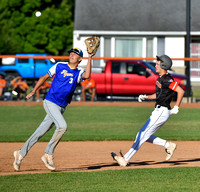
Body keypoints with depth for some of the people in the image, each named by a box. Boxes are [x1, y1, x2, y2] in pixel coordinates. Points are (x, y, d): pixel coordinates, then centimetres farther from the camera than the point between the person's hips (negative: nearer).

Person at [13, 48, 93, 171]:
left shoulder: (79, 72, 5)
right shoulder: (59, 66, 1)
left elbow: (87, 76, -19)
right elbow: (45, 77, 11)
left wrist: (90, 59, -21)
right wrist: (33, 92, 10)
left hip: (62, 107, 4)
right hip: (50, 102, -4)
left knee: (40, 132, 5)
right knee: (62, 126, -23)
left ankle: (21, 154, 15)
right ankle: (48, 155, -11)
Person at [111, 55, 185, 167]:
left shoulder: (167, 79, -17)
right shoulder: (160, 78, 14)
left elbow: (181, 91, -24)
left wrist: (176, 107, -21)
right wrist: (146, 97, 13)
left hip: (161, 111, -10)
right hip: (158, 111, 10)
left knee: (143, 135, -9)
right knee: (144, 136, 12)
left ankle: (125, 159, -9)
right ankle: (169, 145, 14)